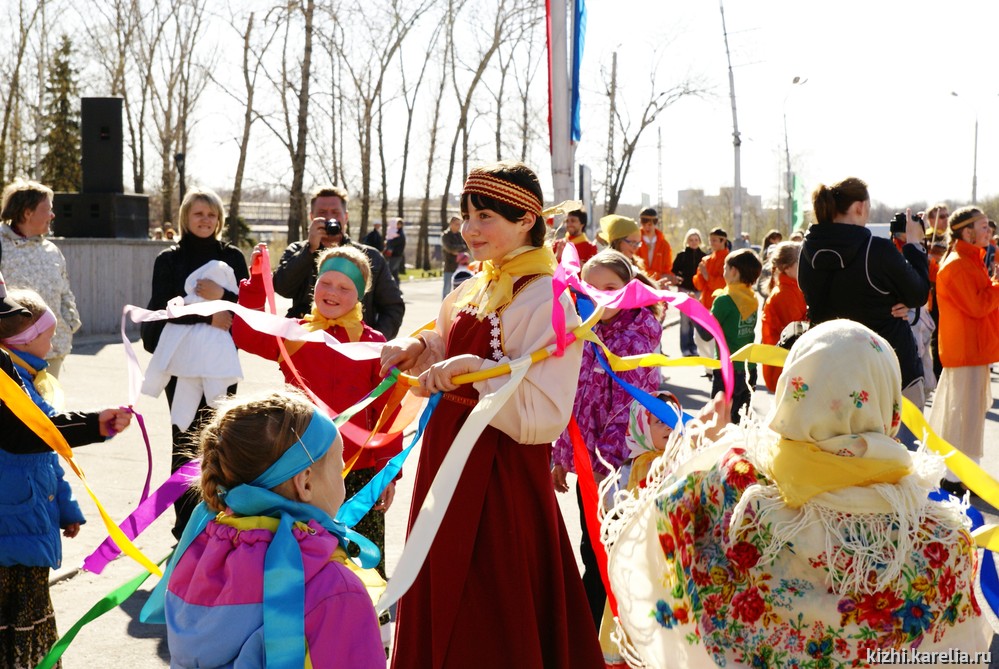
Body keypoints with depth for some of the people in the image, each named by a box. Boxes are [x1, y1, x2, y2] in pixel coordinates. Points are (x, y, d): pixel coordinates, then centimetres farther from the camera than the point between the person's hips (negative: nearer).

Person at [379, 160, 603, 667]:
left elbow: (542, 417, -23)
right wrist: (418, 348, 3)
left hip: (502, 477, -8)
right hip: (448, 460, 8)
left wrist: (473, 369, -26)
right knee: (440, 608, 19)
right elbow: (447, 346, 24)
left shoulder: (548, 301, -16)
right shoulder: (473, 291, 9)